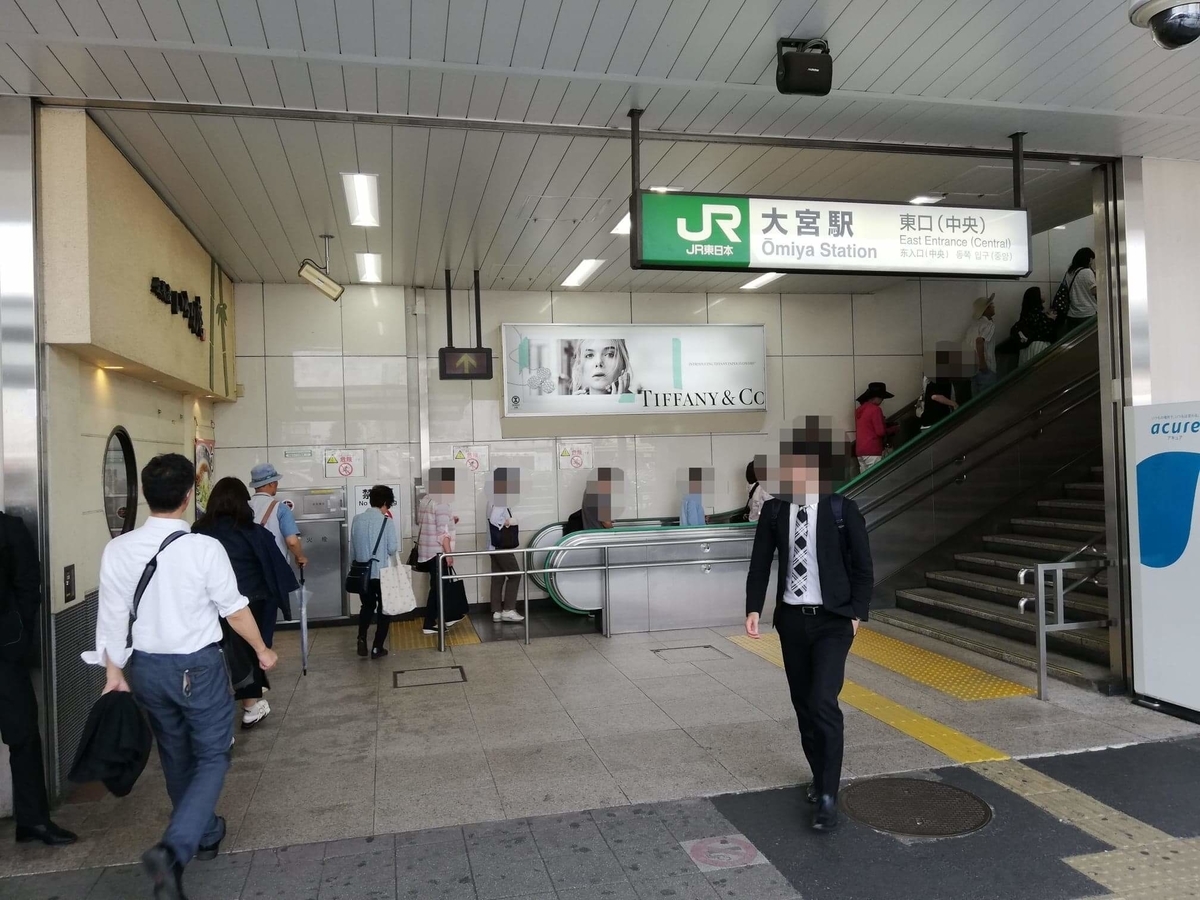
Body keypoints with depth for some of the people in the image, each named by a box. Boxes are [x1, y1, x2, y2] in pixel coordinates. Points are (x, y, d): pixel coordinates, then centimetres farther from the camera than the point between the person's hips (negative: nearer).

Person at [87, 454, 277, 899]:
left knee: (176, 756, 23)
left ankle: (205, 833, 42)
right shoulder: (204, 548, -20)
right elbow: (235, 609, -11)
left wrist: (115, 672, 10)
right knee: (212, 757, 9)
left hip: (146, 667, 5)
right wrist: (263, 651, 4)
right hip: (198, 666, -5)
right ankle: (173, 850, -10)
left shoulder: (118, 549, -8)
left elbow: (112, 617, -2)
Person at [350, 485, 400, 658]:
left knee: (366, 606, 23)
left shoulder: (357, 519, 0)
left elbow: (353, 544, 8)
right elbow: (393, 549, -10)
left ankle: (362, 640, 9)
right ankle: (377, 648, 12)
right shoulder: (387, 521, -13)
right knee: (384, 609, 11)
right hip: (382, 572, -4)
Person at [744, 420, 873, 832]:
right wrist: (754, 608, -7)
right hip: (791, 619, 3)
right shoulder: (774, 510, 0)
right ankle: (819, 776, 33)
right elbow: (760, 562, 2)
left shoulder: (844, 509, -6)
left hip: (832, 620, -3)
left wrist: (857, 612, -6)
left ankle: (828, 796, -3)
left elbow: (862, 566, -1)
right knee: (803, 705, 13)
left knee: (823, 703, -14)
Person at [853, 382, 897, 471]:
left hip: (860, 450, 8)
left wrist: (886, 425, 21)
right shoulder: (875, 409, -11)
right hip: (872, 451, -8)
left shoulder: (859, 410, 13)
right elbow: (880, 432, -13)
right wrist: (894, 429, 3)